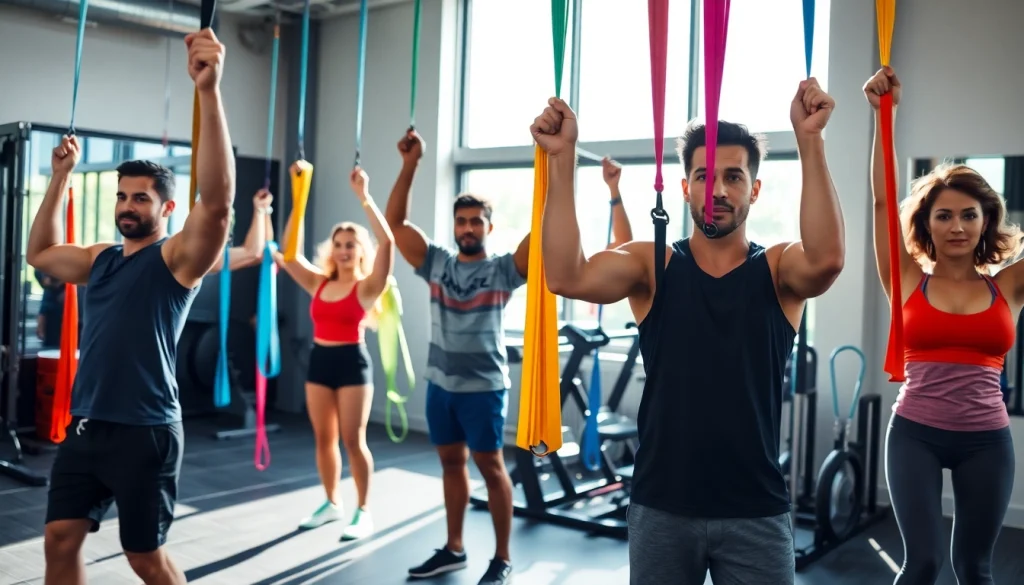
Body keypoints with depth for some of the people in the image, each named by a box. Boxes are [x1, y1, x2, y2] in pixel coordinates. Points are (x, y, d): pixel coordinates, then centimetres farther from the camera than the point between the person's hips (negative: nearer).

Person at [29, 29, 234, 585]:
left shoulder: (179, 256, -9)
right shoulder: (101, 259, 14)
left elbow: (217, 200, -27)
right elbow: (40, 253, 31)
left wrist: (209, 91, -36)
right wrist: (60, 178, 24)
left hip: (144, 430, -7)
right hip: (85, 424, 7)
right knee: (60, 539, 8)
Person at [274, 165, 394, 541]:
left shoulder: (367, 286, -5)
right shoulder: (319, 283, 9)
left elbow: (387, 242, -19)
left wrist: (364, 196, -20)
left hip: (352, 361, -5)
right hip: (320, 360, 5)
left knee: (353, 439, -2)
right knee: (324, 437, 11)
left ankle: (363, 511, 9)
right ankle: (332, 503, 25)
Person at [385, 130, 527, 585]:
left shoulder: (503, 269, -6)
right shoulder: (437, 263, 5)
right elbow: (395, 222, 2)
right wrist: (410, 164, -5)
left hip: (484, 386, -5)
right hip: (440, 383, 5)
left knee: (490, 467, 3)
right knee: (451, 462, 15)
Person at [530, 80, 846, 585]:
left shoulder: (779, 269, -1)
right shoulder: (652, 266, -1)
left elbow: (826, 257, -25)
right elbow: (567, 277, -19)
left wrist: (810, 140, -30)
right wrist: (562, 159, -24)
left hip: (755, 512, 0)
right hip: (661, 507, 1)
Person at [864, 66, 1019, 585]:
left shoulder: (1009, 287, 2)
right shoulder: (908, 282, -1)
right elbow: (882, 198, -9)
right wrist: (882, 112, -14)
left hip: (986, 440, 2)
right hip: (915, 434, -2)